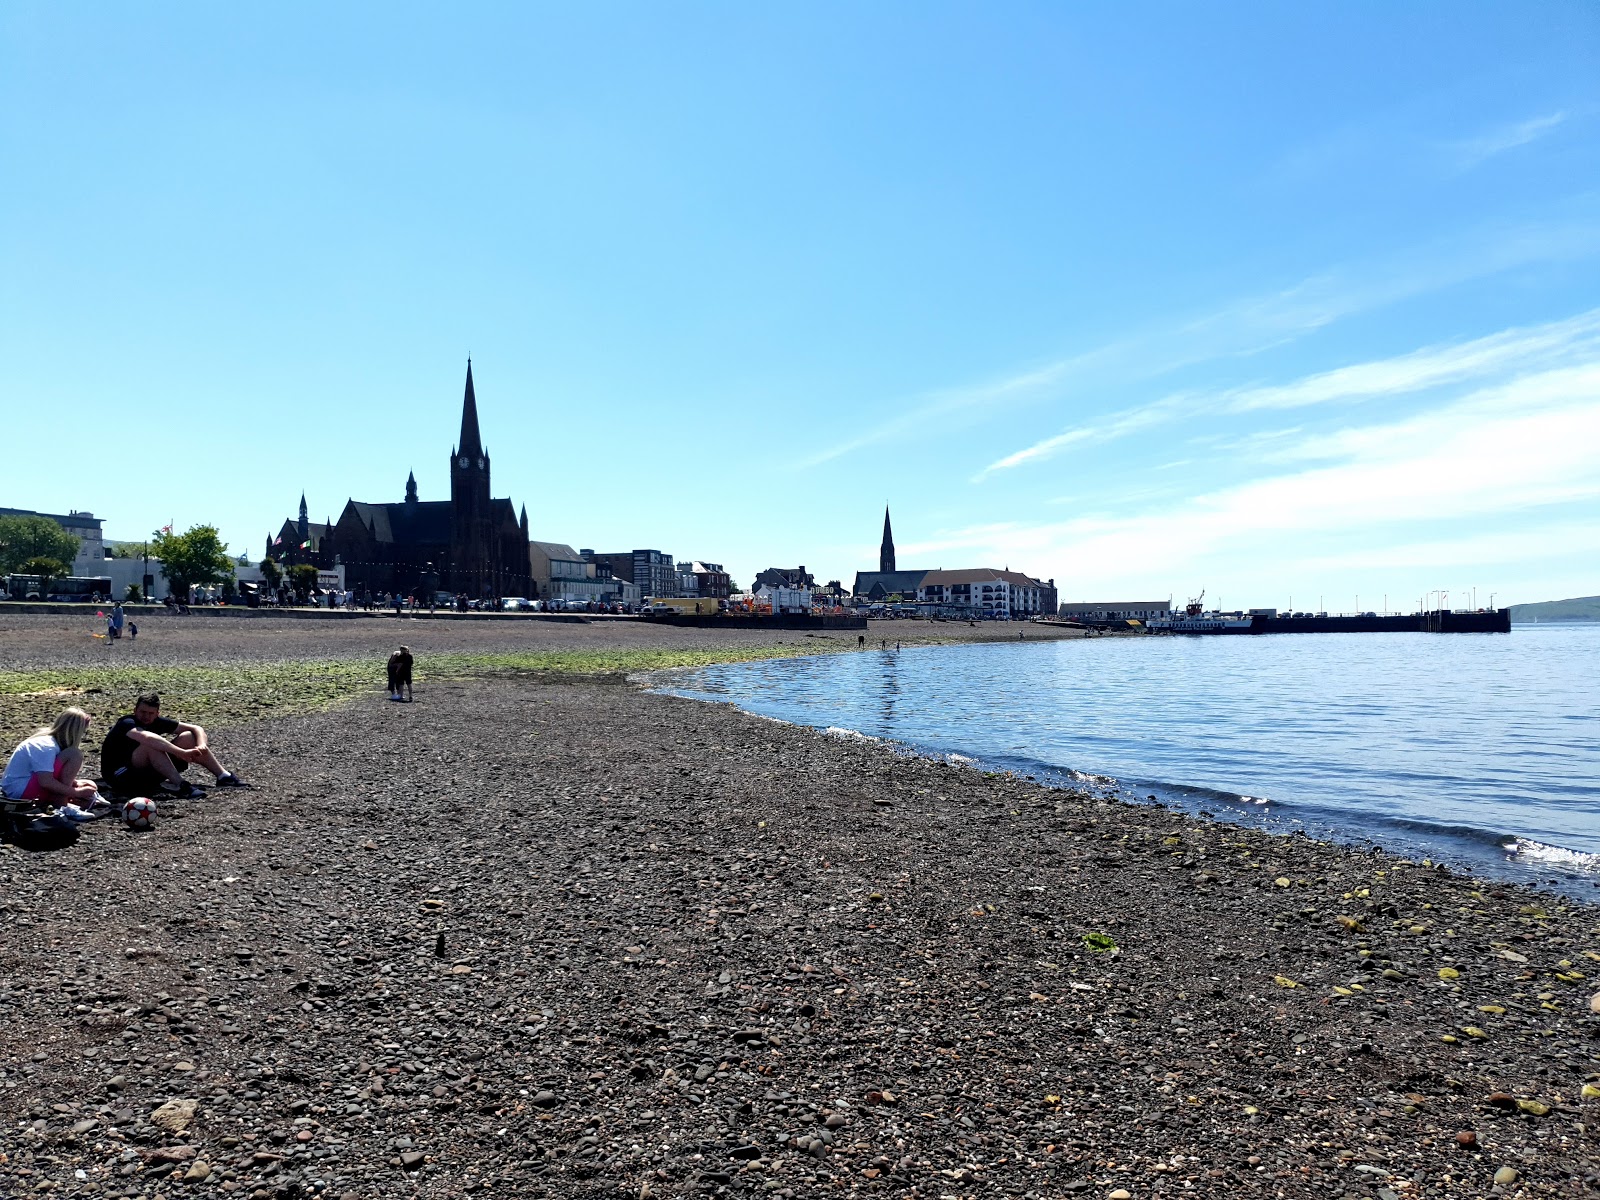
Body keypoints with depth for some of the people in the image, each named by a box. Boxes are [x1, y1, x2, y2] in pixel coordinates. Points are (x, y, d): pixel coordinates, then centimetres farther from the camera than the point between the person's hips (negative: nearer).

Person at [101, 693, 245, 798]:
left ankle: (224, 776, -9)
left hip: (147, 773, 7)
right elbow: (148, 738, -44)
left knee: (188, 737, -5)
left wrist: (202, 745, -23)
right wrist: (182, 753, -49)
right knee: (152, 745, -35)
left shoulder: (157, 722, -1)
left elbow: (196, 729, -1)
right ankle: (179, 785, -41)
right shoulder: (127, 724, -21)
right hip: (119, 777, -7)